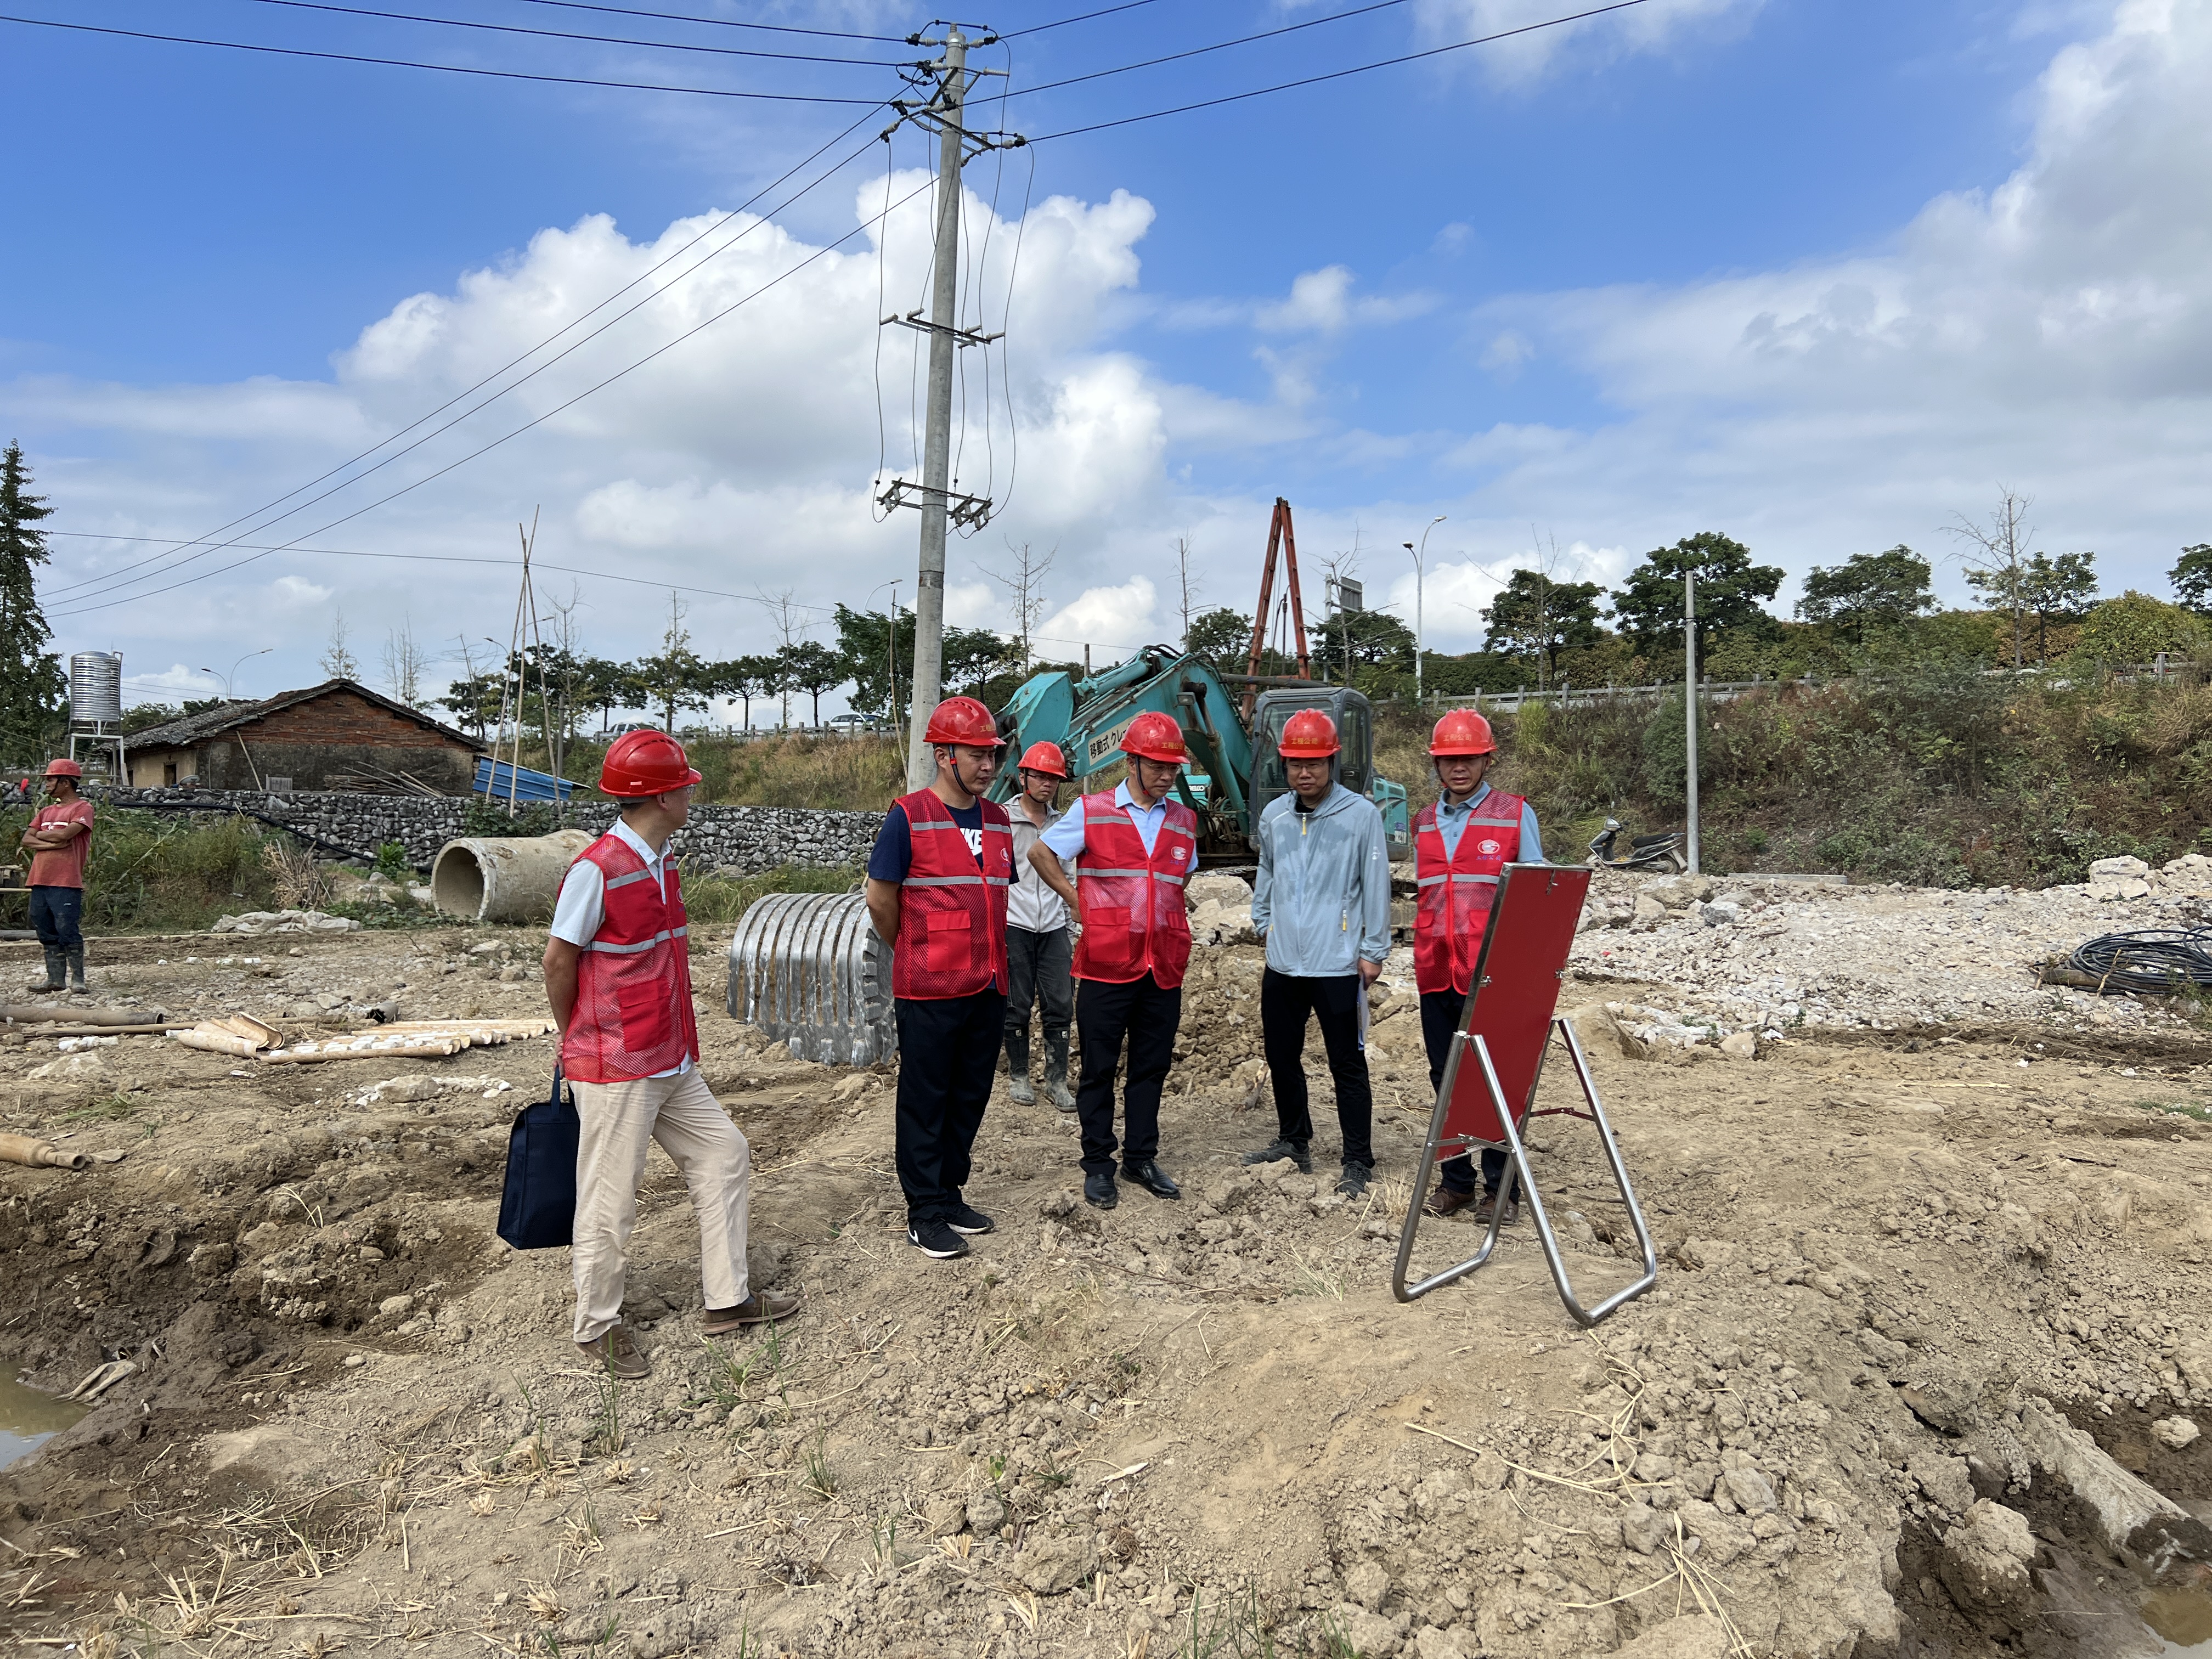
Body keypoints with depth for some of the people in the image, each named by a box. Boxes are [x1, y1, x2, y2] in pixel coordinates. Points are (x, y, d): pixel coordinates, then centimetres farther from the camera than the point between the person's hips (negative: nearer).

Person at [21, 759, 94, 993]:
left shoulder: (82, 808, -3)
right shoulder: (46, 812, 19)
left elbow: (64, 835, -16)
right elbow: (27, 841, 10)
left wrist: (40, 835, 2)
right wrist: (51, 843, -8)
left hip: (67, 884, -7)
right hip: (40, 881, 7)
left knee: (68, 932, -8)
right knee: (48, 934, 8)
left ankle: (77, 980, -3)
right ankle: (55, 979, 13)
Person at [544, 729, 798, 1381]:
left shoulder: (660, 863, 9)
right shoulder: (597, 869, -18)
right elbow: (559, 962, -12)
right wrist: (578, 1042, 1)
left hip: (670, 1061, 9)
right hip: (616, 1070, -9)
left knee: (723, 1155, 12)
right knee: (610, 1200, 3)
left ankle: (727, 1299, 24)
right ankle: (597, 1326, 21)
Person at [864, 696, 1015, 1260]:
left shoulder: (997, 820, 10)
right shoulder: (909, 817, -9)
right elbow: (880, 900, -3)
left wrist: (981, 956, 16)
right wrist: (916, 954, 8)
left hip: (988, 986, 6)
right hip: (929, 991, -6)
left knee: (970, 1097, 13)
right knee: (925, 1100, 3)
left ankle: (950, 1194, 28)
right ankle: (925, 1214, 12)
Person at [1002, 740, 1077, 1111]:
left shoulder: (1061, 824, 12)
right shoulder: (1003, 819, -4)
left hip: (1054, 927, 4)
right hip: (1014, 924, -4)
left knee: (1060, 1004, 1)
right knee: (1017, 1005, 4)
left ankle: (1057, 1081, 9)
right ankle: (1018, 1077, 18)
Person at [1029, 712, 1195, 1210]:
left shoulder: (1184, 820, 10)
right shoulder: (1091, 812, -3)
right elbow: (1040, 854, 6)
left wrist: (1166, 918, 14)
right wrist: (1079, 903, 1)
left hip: (1165, 967, 4)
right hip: (1106, 964, -4)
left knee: (1151, 1067, 12)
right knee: (1099, 1070, 5)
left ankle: (1141, 1157, 25)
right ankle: (1098, 1165, 17)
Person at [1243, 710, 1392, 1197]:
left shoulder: (1361, 814, -6)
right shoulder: (1274, 816, 7)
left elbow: (1376, 886, -5)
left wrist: (1373, 951, -6)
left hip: (1338, 965, -5)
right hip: (1282, 962, 5)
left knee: (1348, 1065, 0)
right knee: (1281, 1056, 16)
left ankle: (1358, 1162, 10)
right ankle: (1293, 1141, 33)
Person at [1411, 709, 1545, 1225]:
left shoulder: (1515, 814, 0)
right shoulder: (1425, 822, 13)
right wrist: (1427, 952, 15)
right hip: (1436, 969, 5)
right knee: (1445, 1076, 9)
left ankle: (1501, 1188, 10)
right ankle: (1455, 1180, 21)